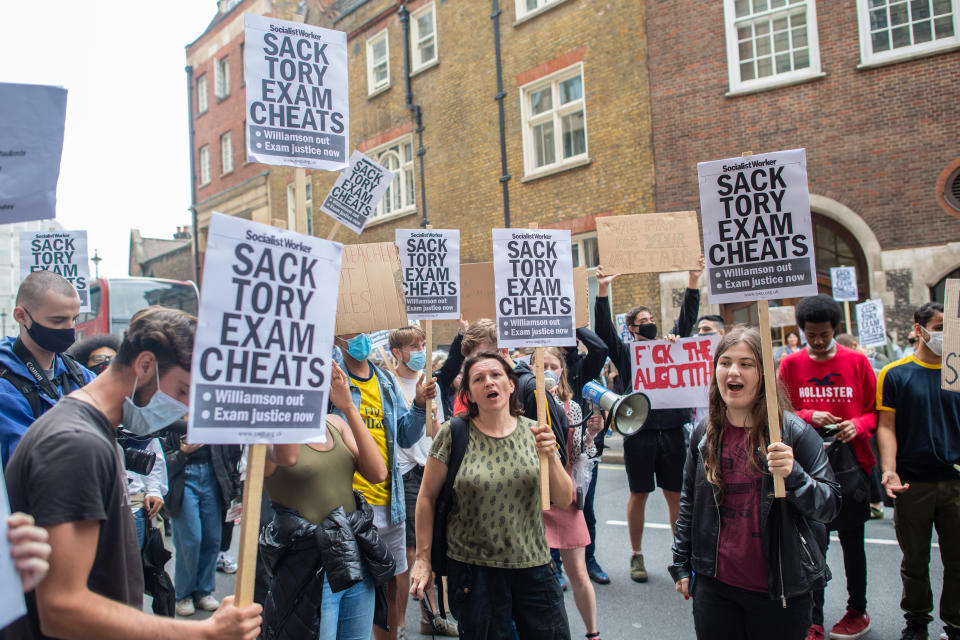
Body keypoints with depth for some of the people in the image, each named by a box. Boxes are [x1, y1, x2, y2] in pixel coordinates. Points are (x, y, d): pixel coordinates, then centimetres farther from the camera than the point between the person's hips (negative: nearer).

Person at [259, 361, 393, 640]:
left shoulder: (336, 424, 8)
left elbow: (378, 473, -4)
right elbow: (287, 457, -33)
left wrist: (349, 408, -9)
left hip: (357, 561, 6)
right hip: (309, 569, -6)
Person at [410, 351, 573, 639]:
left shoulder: (533, 432, 0)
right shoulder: (454, 435, -8)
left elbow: (564, 500, -1)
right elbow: (427, 496, -1)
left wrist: (551, 456, -18)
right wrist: (423, 558, 0)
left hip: (533, 566, 3)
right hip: (473, 569, -2)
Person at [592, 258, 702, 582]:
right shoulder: (625, 353, 6)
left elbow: (686, 318, 6)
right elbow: (604, 329, -7)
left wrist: (693, 282, -4)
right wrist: (603, 291, -18)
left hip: (673, 430, 2)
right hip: (639, 431, -2)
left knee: (676, 494, 7)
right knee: (639, 494, 6)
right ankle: (637, 555, 19)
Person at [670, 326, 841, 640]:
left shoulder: (793, 431, -9)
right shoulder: (704, 433, 2)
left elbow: (830, 505, -10)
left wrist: (792, 475, -28)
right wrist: (681, 564, 11)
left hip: (778, 591, -3)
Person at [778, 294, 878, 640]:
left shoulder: (857, 361, 2)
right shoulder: (790, 364, 2)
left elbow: (875, 411, 7)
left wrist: (858, 425, -13)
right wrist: (808, 416, -12)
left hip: (850, 463, 0)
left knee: (852, 542, 12)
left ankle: (857, 610, 32)